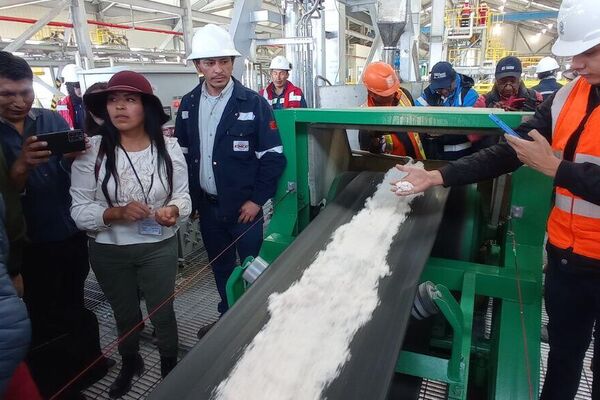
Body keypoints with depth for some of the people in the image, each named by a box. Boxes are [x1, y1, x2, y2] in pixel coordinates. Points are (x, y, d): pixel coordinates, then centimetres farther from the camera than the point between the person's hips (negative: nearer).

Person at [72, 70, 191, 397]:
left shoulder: (168, 147, -9)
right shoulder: (90, 150, -12)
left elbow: (182, 195, -3)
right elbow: (79, 209, -11)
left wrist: (174, 210, -25)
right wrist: (116, 213, -28)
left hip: (159, 247, 0)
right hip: (108, 251, 1)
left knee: (162, 313, 14)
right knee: (125, 314, 23)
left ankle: (170, 370, 42)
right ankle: (129, 365, 52)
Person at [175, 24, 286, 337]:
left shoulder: (253, 103, -8)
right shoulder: (188, 105, 4)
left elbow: (273, 156, -10)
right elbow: (182, 155, 10)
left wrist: (257, 200, -13)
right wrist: (190, 198, 6)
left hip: (244, 205, -4)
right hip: (206, 205, 5)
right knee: (220, 265, 19)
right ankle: (228, 317, 39)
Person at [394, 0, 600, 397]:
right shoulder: (566, 97, 1)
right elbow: (507, 153, -3)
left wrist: (554, 166, -22)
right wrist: (438, 176, -11)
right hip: (565, 254, 4)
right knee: (563, 350, 21)